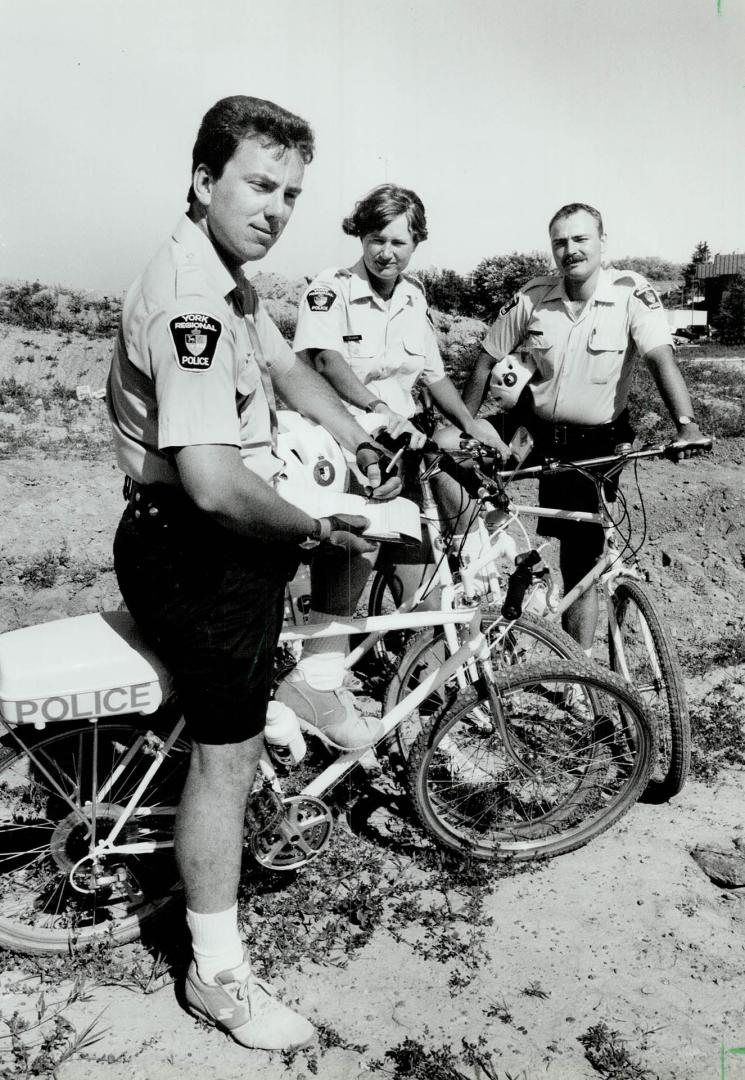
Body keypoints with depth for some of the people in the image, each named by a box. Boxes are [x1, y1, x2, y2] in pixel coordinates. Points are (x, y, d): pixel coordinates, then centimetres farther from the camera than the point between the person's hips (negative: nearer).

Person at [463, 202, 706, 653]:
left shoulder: (632, 293, -12)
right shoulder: (532, 297, -6)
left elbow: (662, 357, -25)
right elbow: (486, 362, 2)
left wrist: (687, 424, -41)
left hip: (594, 448, -2)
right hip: (531, 431, 2)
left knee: (581, 567, 2)